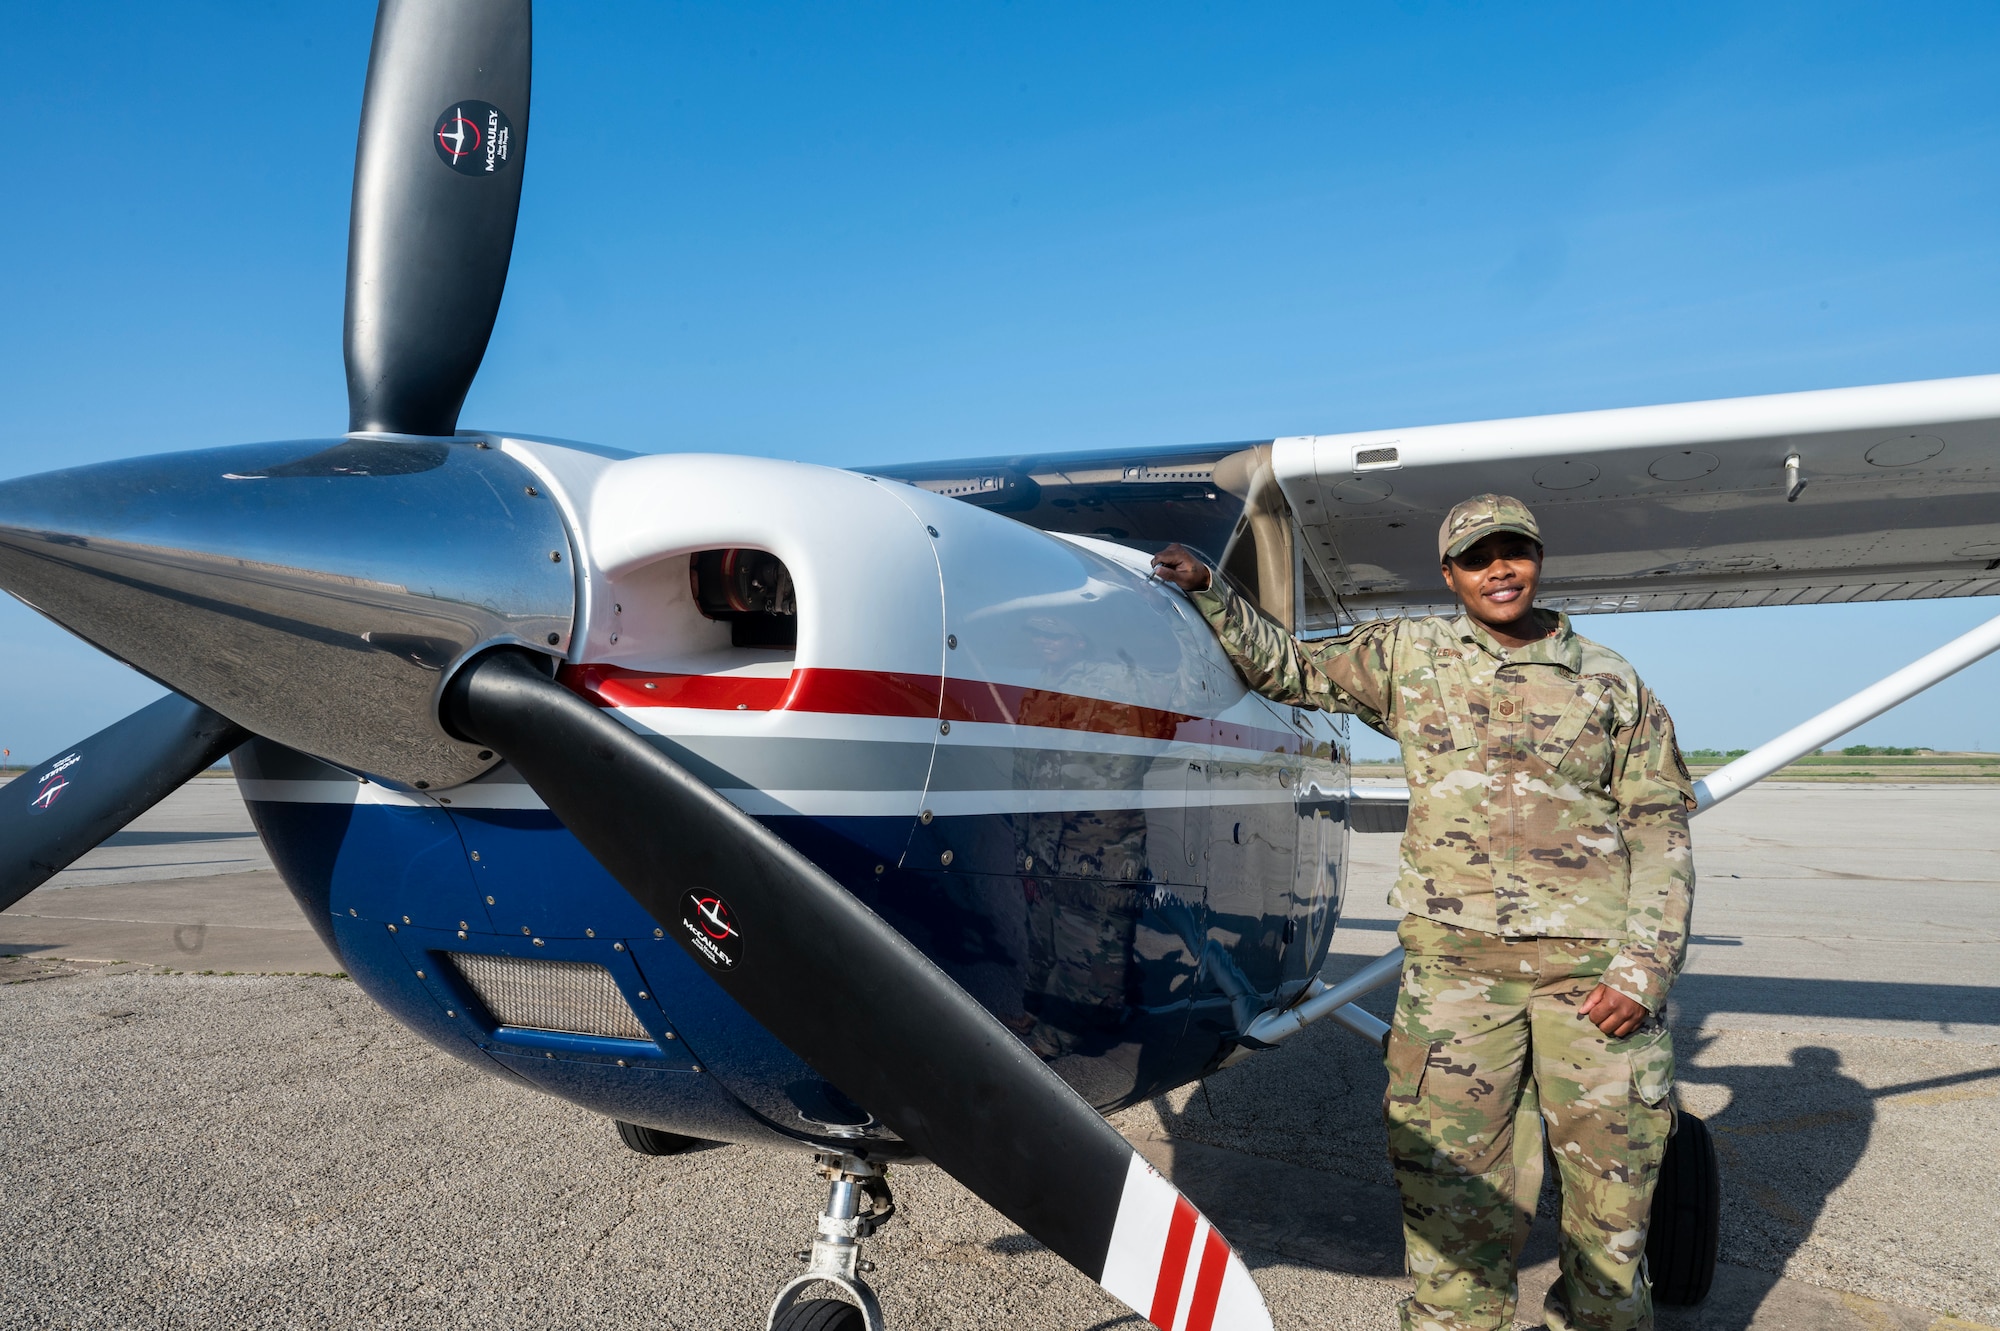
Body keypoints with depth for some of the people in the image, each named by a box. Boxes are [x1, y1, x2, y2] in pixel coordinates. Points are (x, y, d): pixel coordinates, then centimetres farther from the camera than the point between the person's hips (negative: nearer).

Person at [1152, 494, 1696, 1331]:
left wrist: (1645, 967, -2)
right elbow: (1286, 667, 16)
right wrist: (1206, 592, 5)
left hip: (1594, 963, 1)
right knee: (1452, 1185, 0)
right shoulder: (1407, 655, 9)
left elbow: (1660, 831, 7)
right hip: (1456, 956, 0)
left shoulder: (1613, 685, 8)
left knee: (1611, 1182, 7)